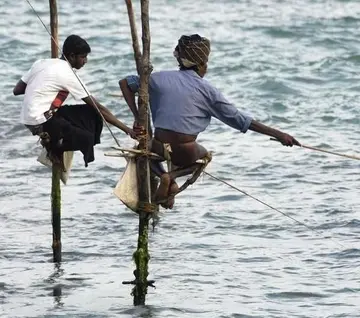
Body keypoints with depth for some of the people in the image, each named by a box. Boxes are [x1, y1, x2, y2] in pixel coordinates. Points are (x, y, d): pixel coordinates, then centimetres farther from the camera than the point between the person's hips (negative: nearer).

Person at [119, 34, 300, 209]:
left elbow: (125, 83, 9)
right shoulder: (206, 90, -1)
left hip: (159, 148, 2)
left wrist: (137, 118, 4)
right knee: (204, 155, 36)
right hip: (185, 153, -1)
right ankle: (173, 176, 4)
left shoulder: (160, 78, 4)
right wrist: (278, 134, 4)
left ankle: (162, 175, 6)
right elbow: (239, 120, 0)